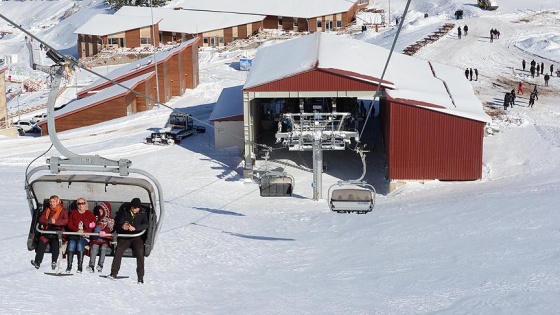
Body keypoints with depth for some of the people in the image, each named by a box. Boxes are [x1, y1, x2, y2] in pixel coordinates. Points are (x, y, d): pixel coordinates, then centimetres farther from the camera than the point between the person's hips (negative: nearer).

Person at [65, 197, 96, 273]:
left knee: (80, 244, -31)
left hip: (85, 236, -1)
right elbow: (69, 225, 7)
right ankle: (69, 267, -29)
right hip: (74, 235, 1)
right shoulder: (73, 213, 17)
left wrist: (84, 231, -16)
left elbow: (93, 227, 2)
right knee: (71, 244, -29)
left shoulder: (90, 214, 11)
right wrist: (77, 230, -13)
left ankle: (80, 267, -32)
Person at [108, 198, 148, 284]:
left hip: (137, 237, -1)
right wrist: (122, 226, -22)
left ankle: (140, 277, -23)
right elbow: (118, 224, 3)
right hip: (125, 237, 2)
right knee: (118, 250, -23)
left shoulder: (143, 214, 0)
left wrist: (135, 228, -31)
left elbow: (145, 225, -15)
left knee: (140, 252, -25)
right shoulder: (125, 212, 4)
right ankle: (114, 273, -16)